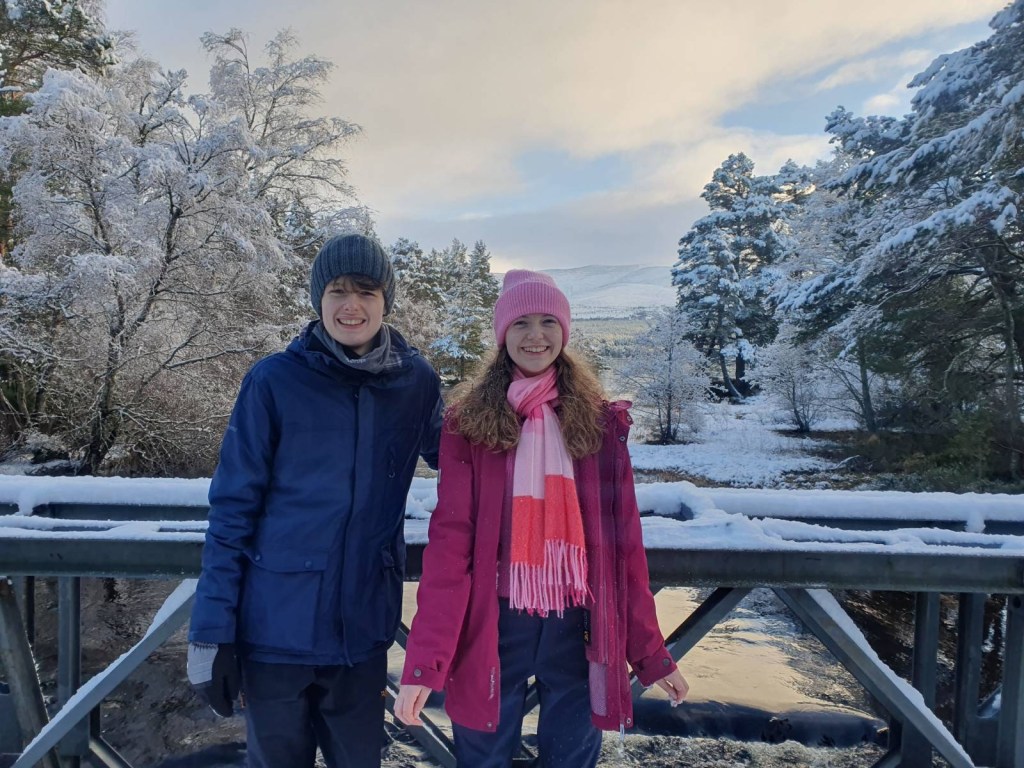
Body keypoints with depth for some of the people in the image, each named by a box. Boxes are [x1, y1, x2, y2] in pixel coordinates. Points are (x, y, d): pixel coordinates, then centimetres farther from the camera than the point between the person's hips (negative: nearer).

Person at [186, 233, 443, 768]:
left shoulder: (416, 383, -2)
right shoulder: (274, 381, -10)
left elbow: (448, 454, 18)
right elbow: (233, 507, -7)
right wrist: (211, 631, -7)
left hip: (363, 628, 2)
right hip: (276, 629, -2)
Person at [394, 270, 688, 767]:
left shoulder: (602, 422, 0)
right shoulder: (468, 424, -4)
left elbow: (623, 541, 1)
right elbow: (449, 540, -9)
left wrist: (649, 649, 2)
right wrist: (425, 659, -15)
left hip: (578, 624, 1)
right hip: (496, 625, -1)